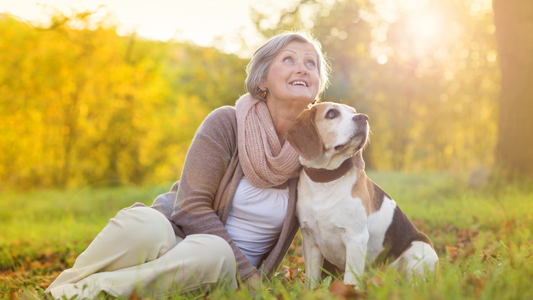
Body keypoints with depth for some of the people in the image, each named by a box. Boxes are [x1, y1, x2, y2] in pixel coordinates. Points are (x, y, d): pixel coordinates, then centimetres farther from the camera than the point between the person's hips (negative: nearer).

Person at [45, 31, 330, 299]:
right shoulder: (226, 123, -8)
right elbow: (191, 206, -13)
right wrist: (247, 272, -16)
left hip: (226, 270, 2)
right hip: (176, 237, -2)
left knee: (214, 253, -37)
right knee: (143, 222, -38)